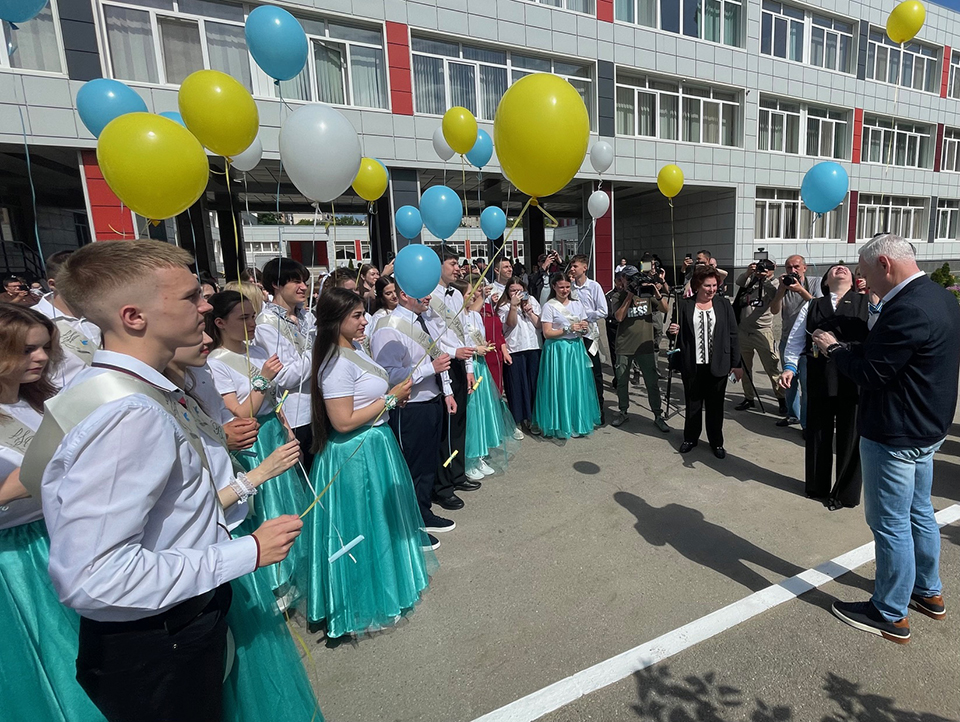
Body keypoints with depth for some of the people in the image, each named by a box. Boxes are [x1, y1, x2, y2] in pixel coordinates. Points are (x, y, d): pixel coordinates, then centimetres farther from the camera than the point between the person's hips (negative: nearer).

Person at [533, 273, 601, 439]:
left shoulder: (577, 305, 11)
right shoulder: (549, 306, -3)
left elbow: (585, 330, 14)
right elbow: (547, 333, -9)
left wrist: (584, 329, -8)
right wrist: (568, 329, -15)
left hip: (576, 348, 5)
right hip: (557, 349, -4)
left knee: (578, 385, 5)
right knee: (561, 386, -2)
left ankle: (579, 422, 18)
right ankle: (561, 424, 10)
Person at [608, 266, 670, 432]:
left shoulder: (647, 293, 4)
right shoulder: (617, 297, -1)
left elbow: (664, 309, -1)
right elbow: (619, 317, -15)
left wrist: (658, 294, -18)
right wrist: (629, 296, -18)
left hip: (646, 346, 1)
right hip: (624, 347, 0)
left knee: (652, 382, 3)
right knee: (622, 382, 11)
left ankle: (658, 415, 15)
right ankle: (622, 412, 28)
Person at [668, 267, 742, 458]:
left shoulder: (724, 304, 1)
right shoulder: (684, 305, -1)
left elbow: (733, 335, 2)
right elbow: (676, 331, 6)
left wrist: (736, 363, 0)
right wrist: (672, 330, -19)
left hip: (718, 365, 0)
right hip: (692, 365, 0)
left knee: (715, 405, 10)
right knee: (692, 403, 12)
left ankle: (716, 442, 24)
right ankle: (690, 438, 28)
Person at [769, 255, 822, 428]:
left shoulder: (815, 283, -1)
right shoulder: (783, 286, 6)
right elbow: (774, 310, -6)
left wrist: (801, 290, -22)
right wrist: (782, 289, -17)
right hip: (787, 340, 4)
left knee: (807, 383, -7)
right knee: (788, 380, 13)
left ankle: (807, 422, 1)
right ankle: (793, 414, 28)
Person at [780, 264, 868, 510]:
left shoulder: (867, 303, 6)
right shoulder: (812, 307, 9)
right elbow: (795, 339, 6)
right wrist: (789, 367, -3)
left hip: (855, 380, -1)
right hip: (819, 379, 1)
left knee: (850, 436, 8)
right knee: (818, 434, 12)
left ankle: (846, 493, 27)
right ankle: (818, 488, 32)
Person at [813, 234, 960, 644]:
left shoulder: (905, 310, -26)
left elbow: (870, 373, -23)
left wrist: (834, 347, -9)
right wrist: (848, 348, 3)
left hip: (895, 434, -10)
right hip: (926, 427, 10)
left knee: (890, 524, 4)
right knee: (919, 513, 23)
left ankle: (891, 615, 19)